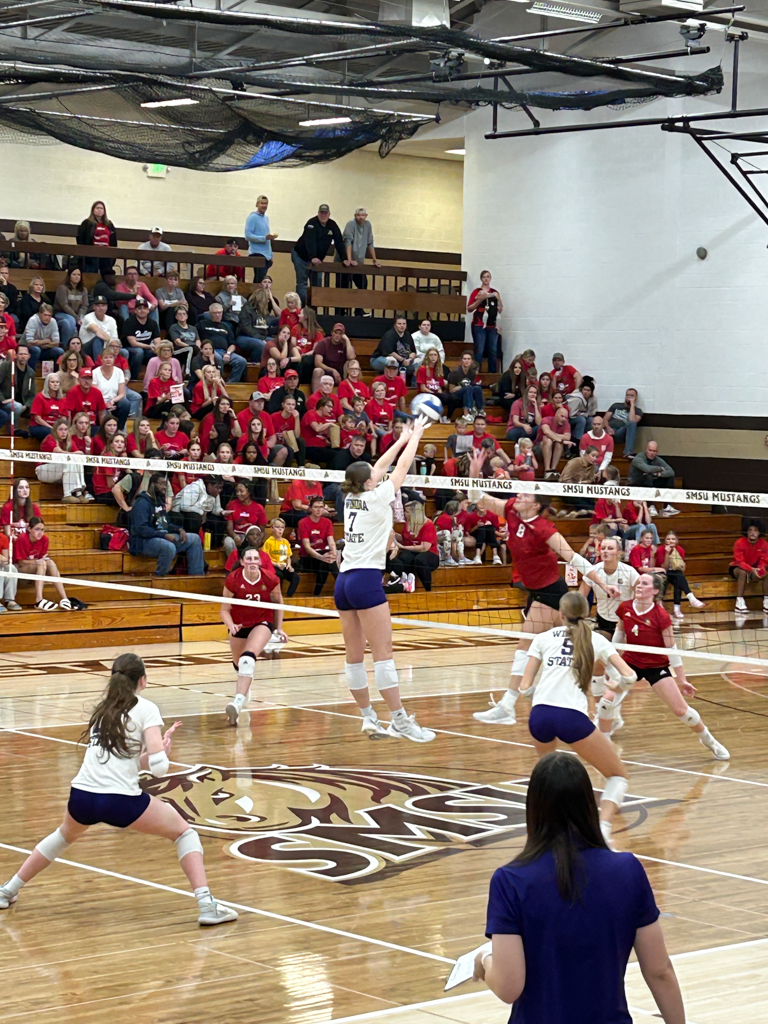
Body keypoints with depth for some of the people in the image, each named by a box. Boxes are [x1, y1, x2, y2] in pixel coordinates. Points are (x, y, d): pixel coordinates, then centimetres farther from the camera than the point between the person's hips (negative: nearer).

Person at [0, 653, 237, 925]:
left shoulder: (102, 708, 19)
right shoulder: (145, 709, 1)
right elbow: (158, 767, -8)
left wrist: (161, 745, 17)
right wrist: (164, 749, 14)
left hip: (81, 798, 5)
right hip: (120, 800, -5)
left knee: (65, 836, 38)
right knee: (184, 833, 13)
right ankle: (206, 905, -3)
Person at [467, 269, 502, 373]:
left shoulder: (494, 292, 15)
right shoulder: (477, 292, 3)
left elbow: (500, 310, 16)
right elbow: (469, 309, -2)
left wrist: (498, 298, 0)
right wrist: (480, 299, -13)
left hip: (492, 326, 4)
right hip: (479, 325, -4)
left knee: (493, 351, 1)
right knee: (479, 351, -10)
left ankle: (492, 373, 5)